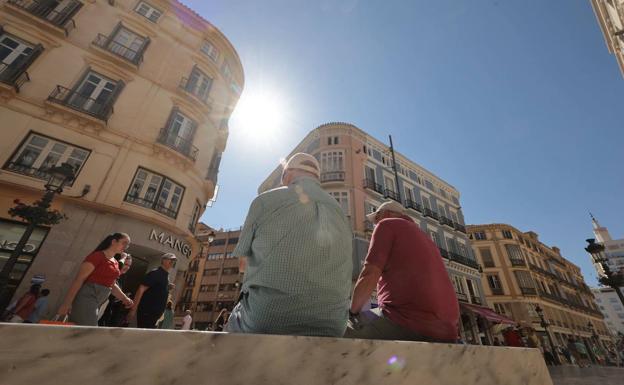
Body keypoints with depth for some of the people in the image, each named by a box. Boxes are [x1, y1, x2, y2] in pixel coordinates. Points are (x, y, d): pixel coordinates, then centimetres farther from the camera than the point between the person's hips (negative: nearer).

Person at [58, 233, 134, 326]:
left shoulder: (116, 263, 15)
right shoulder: (98, 256, -9)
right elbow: (79, 279, -14)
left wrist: (125, 298, 11)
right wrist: (67, 302, -19)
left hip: (99, 302, 8)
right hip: (87, 297, -8)